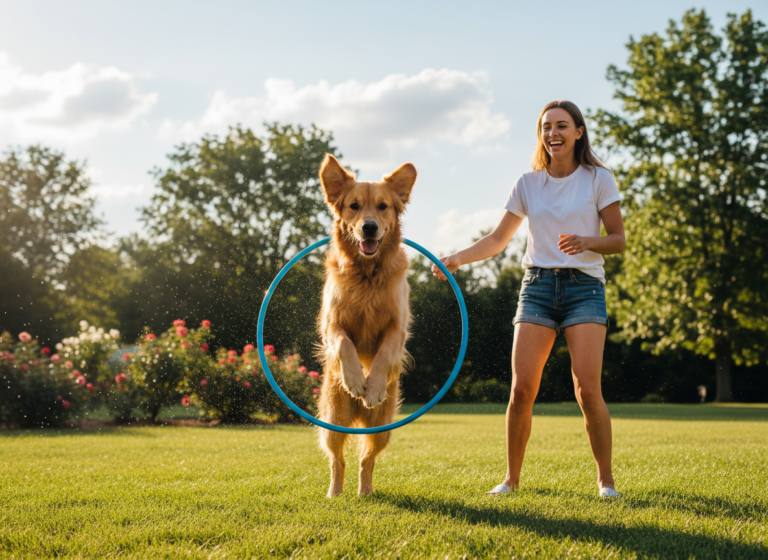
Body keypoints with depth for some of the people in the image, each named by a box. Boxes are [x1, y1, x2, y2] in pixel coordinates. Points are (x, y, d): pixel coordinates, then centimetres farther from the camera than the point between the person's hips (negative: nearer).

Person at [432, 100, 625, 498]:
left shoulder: (598, 179, 2)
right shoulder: (528, 185, 9)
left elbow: (618, 241, 2)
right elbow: (498, 239, 12)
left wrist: (586, 242, -19)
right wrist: (458, 258, -3)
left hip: (584, 286, -2)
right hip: (538, 285, 2)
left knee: (587, 390, -13)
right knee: (522, 388, -7)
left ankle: (605, 480, 2)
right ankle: (511, 478, 8)